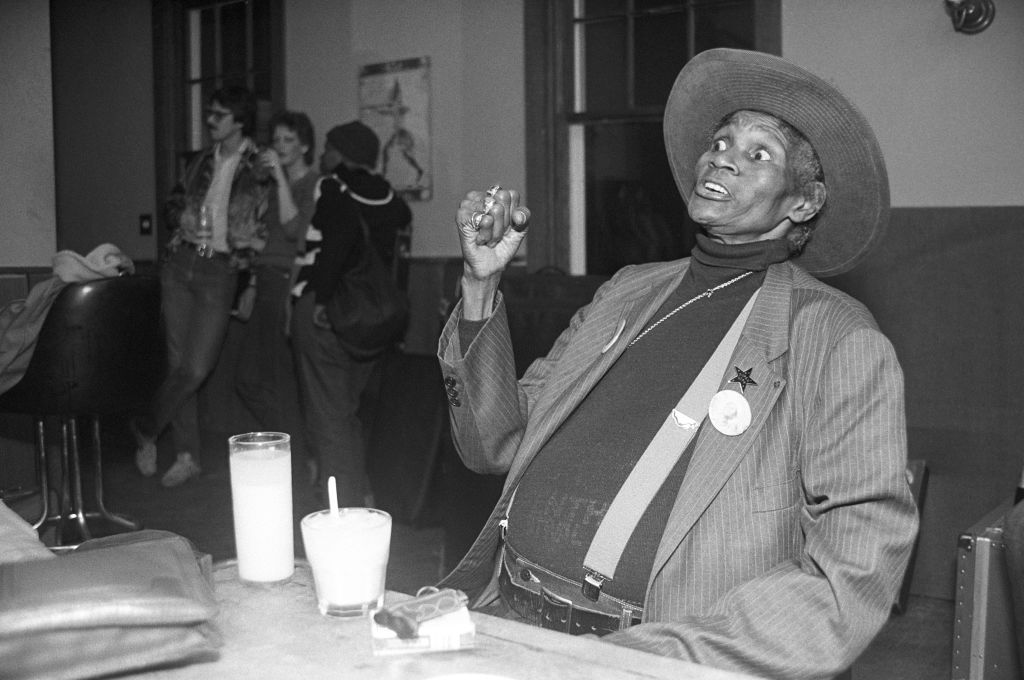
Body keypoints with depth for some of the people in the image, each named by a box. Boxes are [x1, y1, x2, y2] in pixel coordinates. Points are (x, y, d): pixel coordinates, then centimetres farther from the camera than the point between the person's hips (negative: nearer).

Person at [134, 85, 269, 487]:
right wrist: (184, 223, 1)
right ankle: (187, 456, 14)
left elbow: (267, 231, -5)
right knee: (177, 363, 5)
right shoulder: (203, 161, 12)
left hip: (220, 272, -5)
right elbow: (174, 205, 20)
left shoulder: (260, 168, -5)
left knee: (196, 367, -9)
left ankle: (146, 431, 15)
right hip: (180, 262, 5)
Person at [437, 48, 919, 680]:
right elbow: (495, 443, 17)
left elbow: (854, 578, -11)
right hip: (502, 609, 5)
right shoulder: (630, 290, 14)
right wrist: (482, 285, 4)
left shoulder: (840, 341, -2)